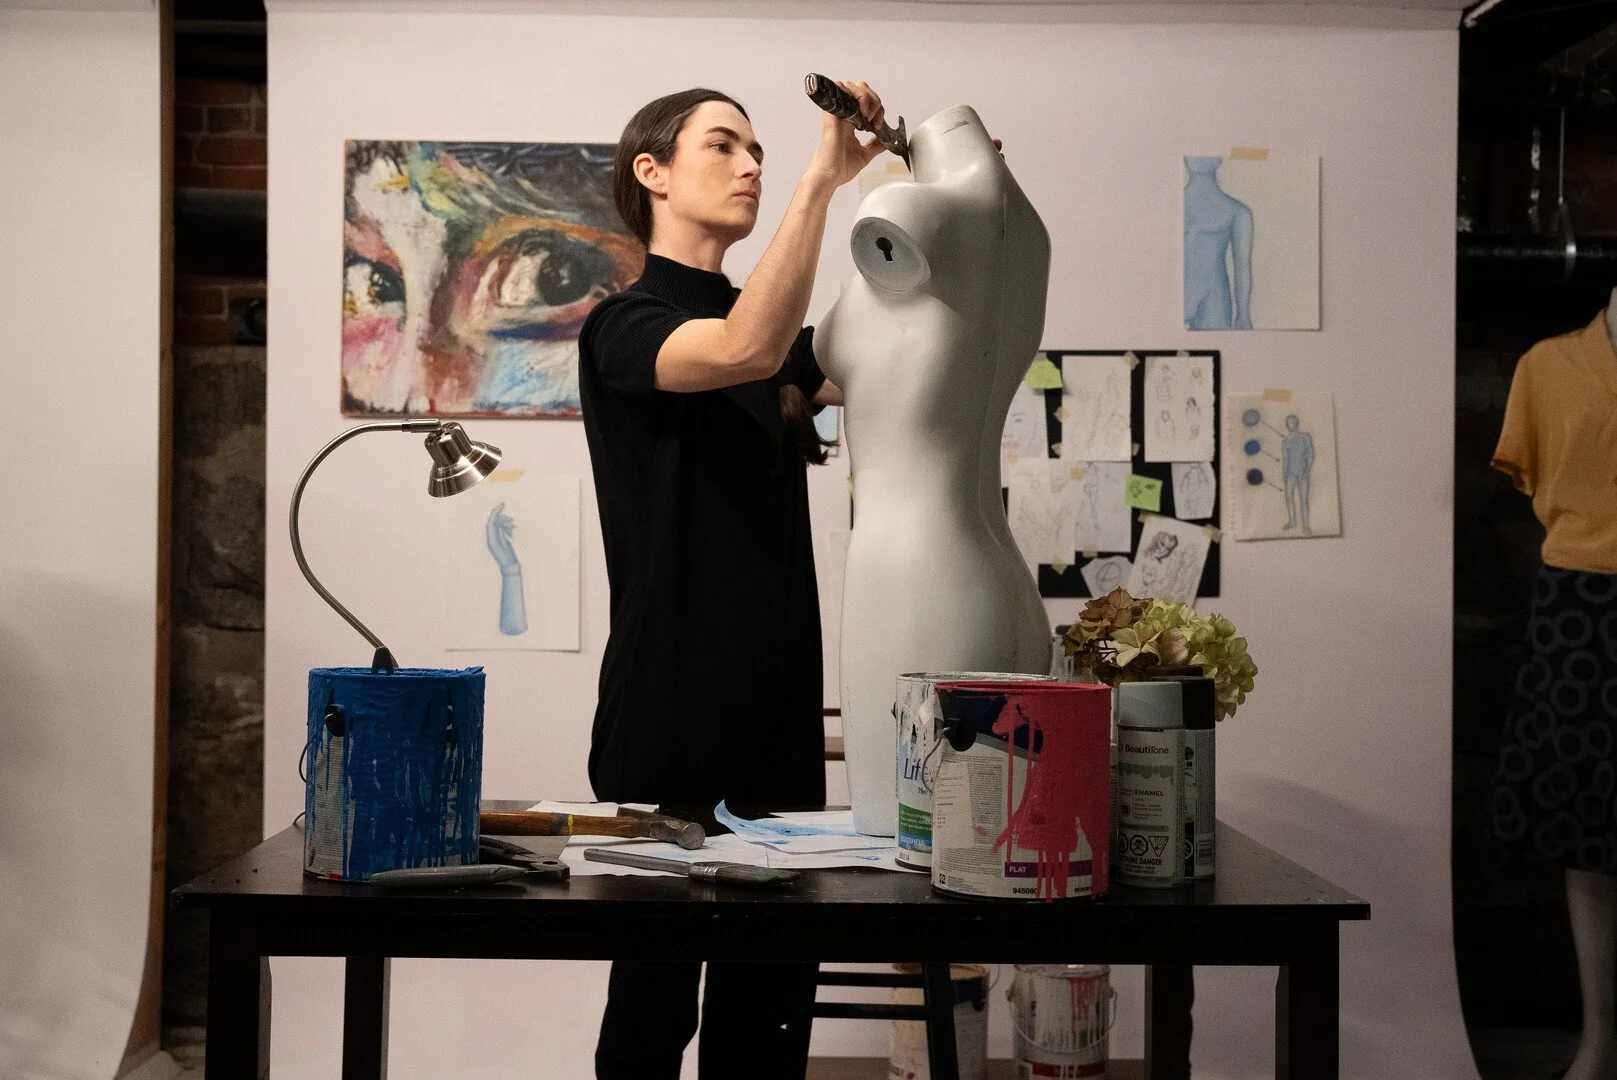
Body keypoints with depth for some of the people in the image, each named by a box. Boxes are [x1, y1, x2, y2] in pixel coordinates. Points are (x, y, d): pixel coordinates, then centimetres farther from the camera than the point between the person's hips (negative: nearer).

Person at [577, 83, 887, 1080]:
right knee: (658, 985, 3)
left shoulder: (773, 333, 17)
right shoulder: (625, 325, -6)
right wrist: (825, 175, -25)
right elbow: (747, 350, -26)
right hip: (671, 707, -6)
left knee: (775, 994, 9)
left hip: (782, 699, 7)